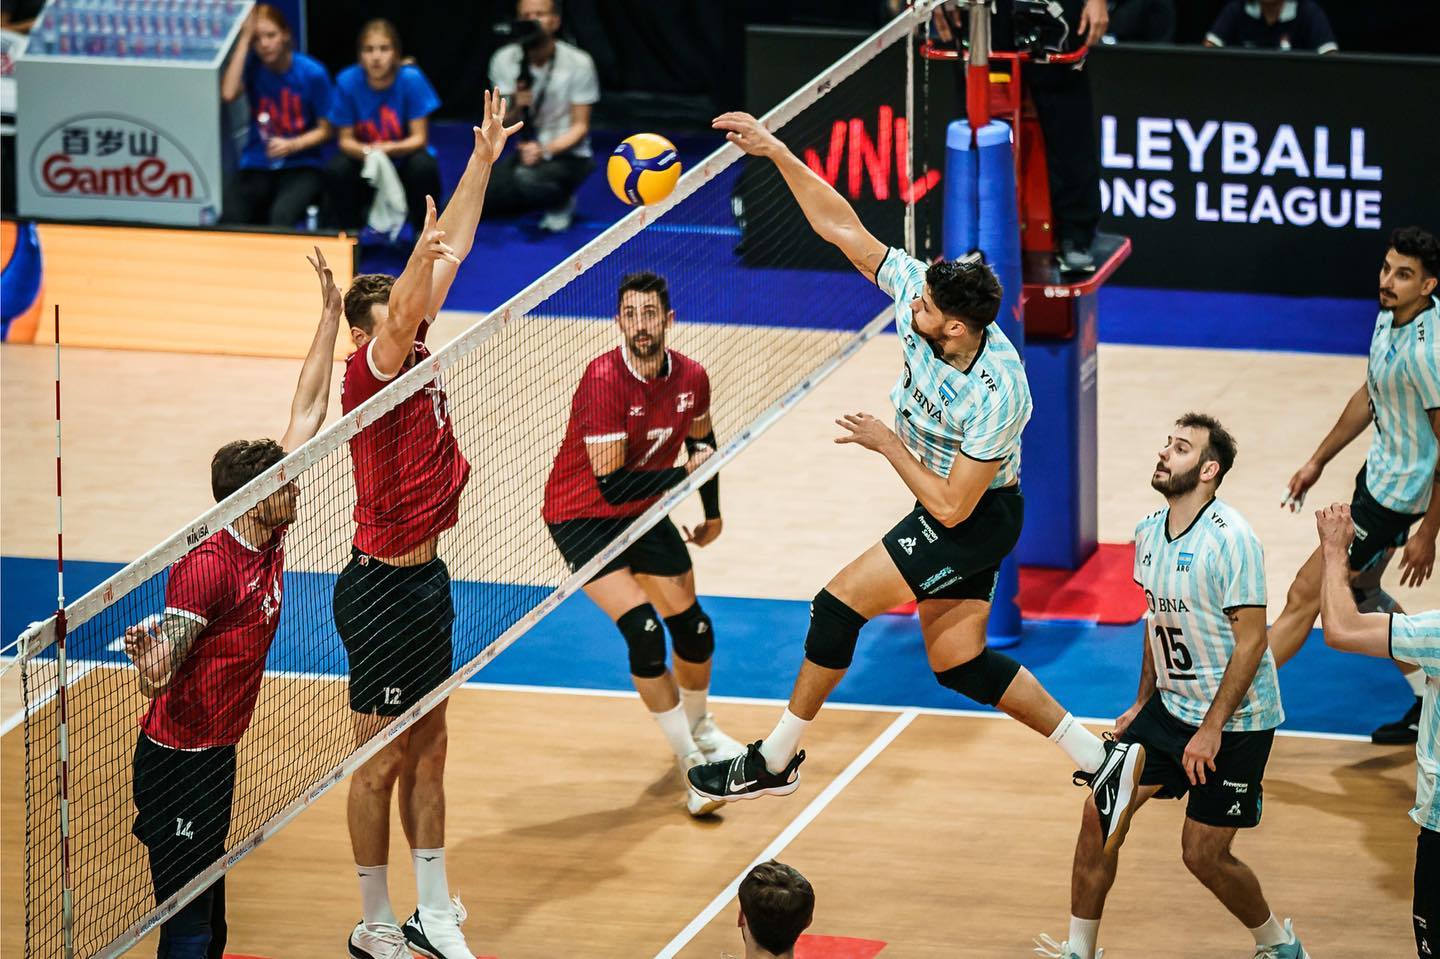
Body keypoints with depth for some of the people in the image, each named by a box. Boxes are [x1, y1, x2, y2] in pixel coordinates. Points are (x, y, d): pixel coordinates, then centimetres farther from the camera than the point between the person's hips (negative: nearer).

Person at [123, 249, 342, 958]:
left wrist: (330, 311, 5)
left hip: (219, 753, 9)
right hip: (179, 761, -9)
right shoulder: (207, 567, -23)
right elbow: (158, 677, -23)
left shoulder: (270, 536, 1)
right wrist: (148, 656, -48)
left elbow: (307, 413, 6)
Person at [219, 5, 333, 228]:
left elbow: (325, 130, 1)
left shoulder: (312, 73, -5)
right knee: (231, 219, -27)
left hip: (302, 166, -2)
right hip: (257, 166, 2)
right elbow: (228, 94, -20)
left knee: (282, 215, -35)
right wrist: (245, 39, -17)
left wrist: (292, 145, -18)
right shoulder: (251, 65, 1)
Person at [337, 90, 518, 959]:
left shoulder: (416, 356, 4)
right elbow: (403, 317, -40)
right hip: (382, 586, -9)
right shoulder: (370, 369, -17)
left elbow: (454, 247, 10)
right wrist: (422, 259, -58)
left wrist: (483, 159, 8)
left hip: (425, 577, 9)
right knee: (383, 764, 1)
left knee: (428, 751, 14)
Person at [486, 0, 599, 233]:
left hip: (567, 155, -4)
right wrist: (516, 108, -28)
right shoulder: (505, 60, -5)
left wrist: (545, 151, -28)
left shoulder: (579, 63, -14)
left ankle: (561, 202, -1)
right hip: (526, 151, 4)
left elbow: (580, 127, -10)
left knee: (526, 178, -37)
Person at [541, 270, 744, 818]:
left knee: (694, 631, 11)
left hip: (644, 515, 6)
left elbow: (701, 441, 14)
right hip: (582, 518, -6)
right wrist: (683, 474, -25)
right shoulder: (604, 380, -29)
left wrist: (713, 512, 22)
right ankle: (692, 764, -8)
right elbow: (611, 484, -31)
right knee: (644, 632, -20)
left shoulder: (690, 378, -9)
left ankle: (697, 727, 43)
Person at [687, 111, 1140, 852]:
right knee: (958, 664, 11)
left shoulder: (994, 395, -34)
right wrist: (777, 152, -17)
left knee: (841, 602, -9)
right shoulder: (920, 291, -16)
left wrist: (888, 444, -19)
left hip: (976, 519, -9)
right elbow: (840, 227, -10)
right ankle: (1101, 761, 17)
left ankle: (777, 758, 5)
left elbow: (952, 506, -27)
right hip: (949, 506, 9)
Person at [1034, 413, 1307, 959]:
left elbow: (1250, 639, -21)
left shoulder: (1230, 539, -21)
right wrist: (1142, 704, 18)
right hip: (1171, 706, 7)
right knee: (1100, 811, -1)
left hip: (1235, 722, -7)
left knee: (1203, 854, -3)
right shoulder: (1149, 532, 3)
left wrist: (1211, 730, -21)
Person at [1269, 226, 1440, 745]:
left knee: (1306, 594, -4)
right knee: (1357, 592, 23)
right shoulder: (1391, 317, -1)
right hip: (1378, 471, 10)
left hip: (1397, 496, -10)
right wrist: (1318, 461, 19)